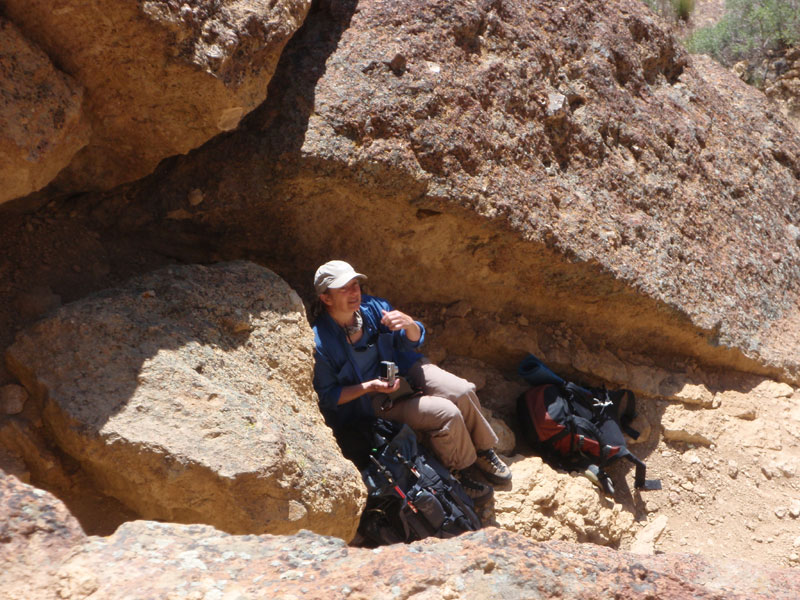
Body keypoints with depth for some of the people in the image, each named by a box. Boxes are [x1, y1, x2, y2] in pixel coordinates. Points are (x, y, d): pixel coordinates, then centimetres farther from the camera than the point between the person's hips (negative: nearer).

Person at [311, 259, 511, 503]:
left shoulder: (373, 307, -9)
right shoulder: (319, 343, -22)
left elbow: (414, 340, 3)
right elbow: (326, 397, -15)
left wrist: (409, 324, -22)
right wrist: (370, 387, -26)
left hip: (403, 369, 5)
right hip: (373, 402, -5)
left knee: (462, 392, -17)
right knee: (446, 414, -23)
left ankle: (483, 451, 9)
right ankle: (462, 474, 3)